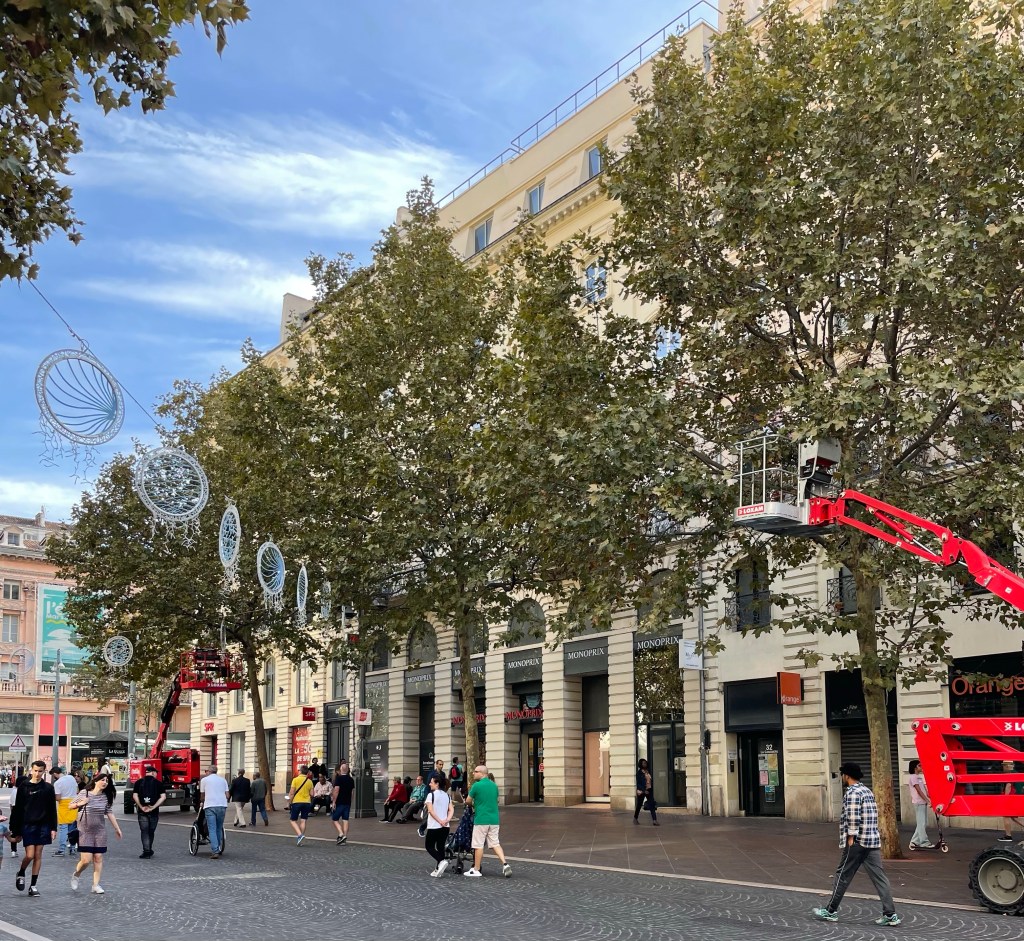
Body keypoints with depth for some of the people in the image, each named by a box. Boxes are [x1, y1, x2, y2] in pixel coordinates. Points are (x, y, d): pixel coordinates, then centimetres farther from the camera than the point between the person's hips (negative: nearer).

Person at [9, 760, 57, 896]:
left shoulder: (48, 788, 4)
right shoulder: (23, 787, -1)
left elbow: (52, 809, 6)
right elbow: (17, 810, 1)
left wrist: (53, 828, 0)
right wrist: (16, 831, 0)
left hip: (43, 825, 2)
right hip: (28, 825, -2)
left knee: (38, 855, 3)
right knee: (30, 855, -8)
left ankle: (33, 885, 11)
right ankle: (21, 874, 22)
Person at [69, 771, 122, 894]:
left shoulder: (106, 797, 3)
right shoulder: (84, 794, -5)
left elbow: (110, 813, 8)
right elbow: (70, 805, 5)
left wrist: (117, 828, 8)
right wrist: (79, 804, -16)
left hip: (100, 831, 3)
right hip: (85, 831, -3)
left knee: (98, 858, 2)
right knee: (86, 859, -8)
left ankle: (96, 885, 10)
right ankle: (76, 876, 22)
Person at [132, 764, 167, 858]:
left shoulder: (139, 782, 3)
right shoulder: (158, 783, 0)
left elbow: (135, 796, -6)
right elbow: (163, 797, -9)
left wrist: (141, 807, -5)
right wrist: (153, 807, -9)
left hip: (142, 811, 0)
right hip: (154, 812, 0)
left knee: (144, 831, 1)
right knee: (151, 831, 14)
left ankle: (147, 851, -8)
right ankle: (149, 851, 24)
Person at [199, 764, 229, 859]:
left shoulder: (204, 780, 10)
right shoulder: (223, 780, 17)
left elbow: (202, 795, 18)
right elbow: (227, 795, 12)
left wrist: (202, 803, 38)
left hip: (210, 806, -3)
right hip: (222, 805, 3)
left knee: (212, 830, -5)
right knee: (219, 829, 15)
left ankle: (215, 851, -14)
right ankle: (219, 849, 17)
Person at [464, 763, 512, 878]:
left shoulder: (477, 785, -10)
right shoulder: (494, 785, 9)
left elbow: (468, 801, -1)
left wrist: (473, 805, 22)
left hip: (481, 819, -6)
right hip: (494, 819, 6)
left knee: (478, 845, 3)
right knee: (495, 843, 10)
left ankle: (476, 870, 10)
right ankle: (505, 864, -5)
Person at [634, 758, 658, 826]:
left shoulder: (648, 771, 8)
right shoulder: (639, 772, -8)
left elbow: (651, 781, 13)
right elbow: (638, 783, -12)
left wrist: (651, 789, 6)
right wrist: (644, 790, -19)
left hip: (649, 790, 4)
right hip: (642, 791, -4)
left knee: (652, 805, -7)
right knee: (639, 805, 10)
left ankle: (654, 820, -12)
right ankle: (635, 818, 30)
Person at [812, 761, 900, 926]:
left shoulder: (852, 792, -11)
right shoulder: (867, 791, 17)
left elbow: (853, 818, -19)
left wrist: (850, 838, -14)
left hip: (857, 842, -8)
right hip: (874, 840, 8)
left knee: (843, 875, 3)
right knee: (879, 877, 3)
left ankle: (831, 911, 12)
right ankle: (890, 915, -3)